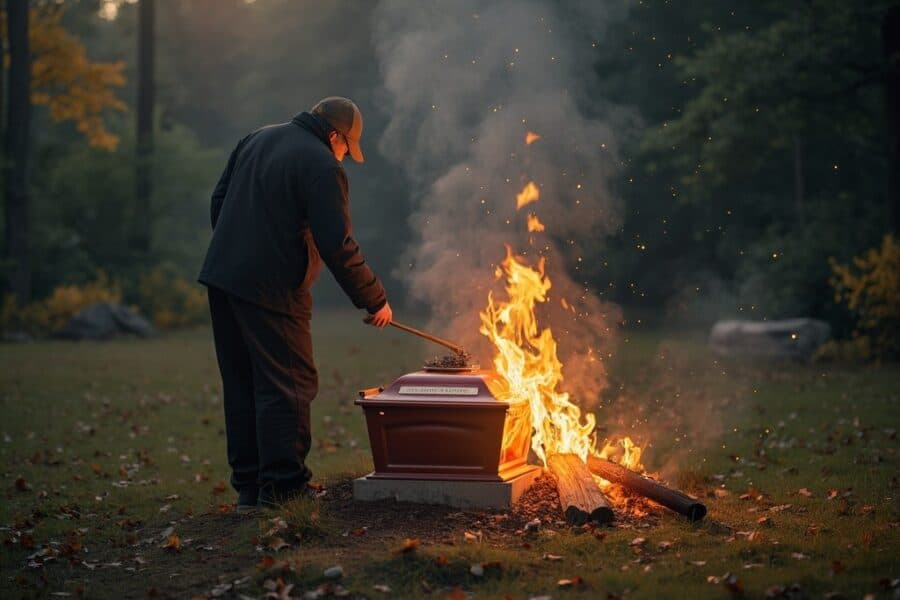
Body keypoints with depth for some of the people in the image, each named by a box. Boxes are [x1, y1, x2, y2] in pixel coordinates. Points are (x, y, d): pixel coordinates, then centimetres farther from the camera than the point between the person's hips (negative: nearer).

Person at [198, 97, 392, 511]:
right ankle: (282, 485, 2)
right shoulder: (322, 167, -11)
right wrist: (375, 301, -4)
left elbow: (219, 200, 20)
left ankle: (247, 485, 18)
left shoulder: (257, 140, 15)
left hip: (223, 277, 8)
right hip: (271, 289, -8)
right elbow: (339, 247, -14)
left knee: (241, 385, 13)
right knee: (288, 386, 0)